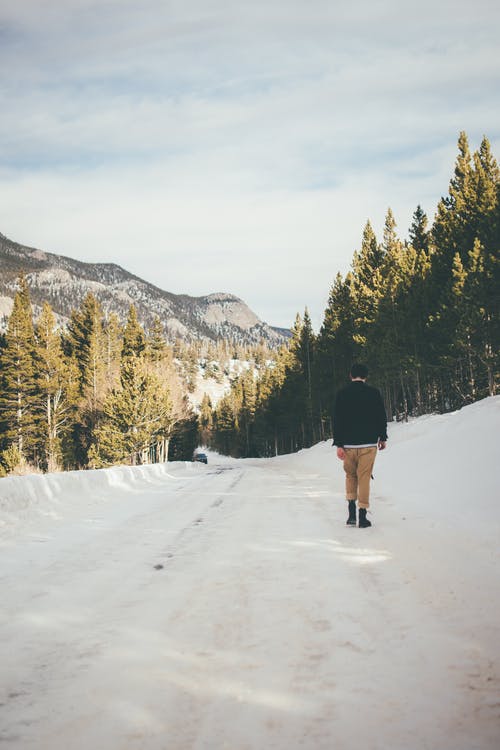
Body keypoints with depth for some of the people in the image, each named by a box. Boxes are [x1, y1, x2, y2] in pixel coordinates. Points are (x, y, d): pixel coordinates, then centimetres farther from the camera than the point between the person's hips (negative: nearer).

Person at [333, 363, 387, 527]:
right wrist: (382, 438, 17)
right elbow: (382, 417, 4)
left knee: (350, 476, 17)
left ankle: (352, 513, 8)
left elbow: (337, 420, -3)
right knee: (364, 478, 3)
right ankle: (363, 516, 3)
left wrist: (338, 444, -2)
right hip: (368, 443, -1)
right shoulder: (374, 393, -2)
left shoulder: (342, 394, -1)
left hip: (348, 444, 1)